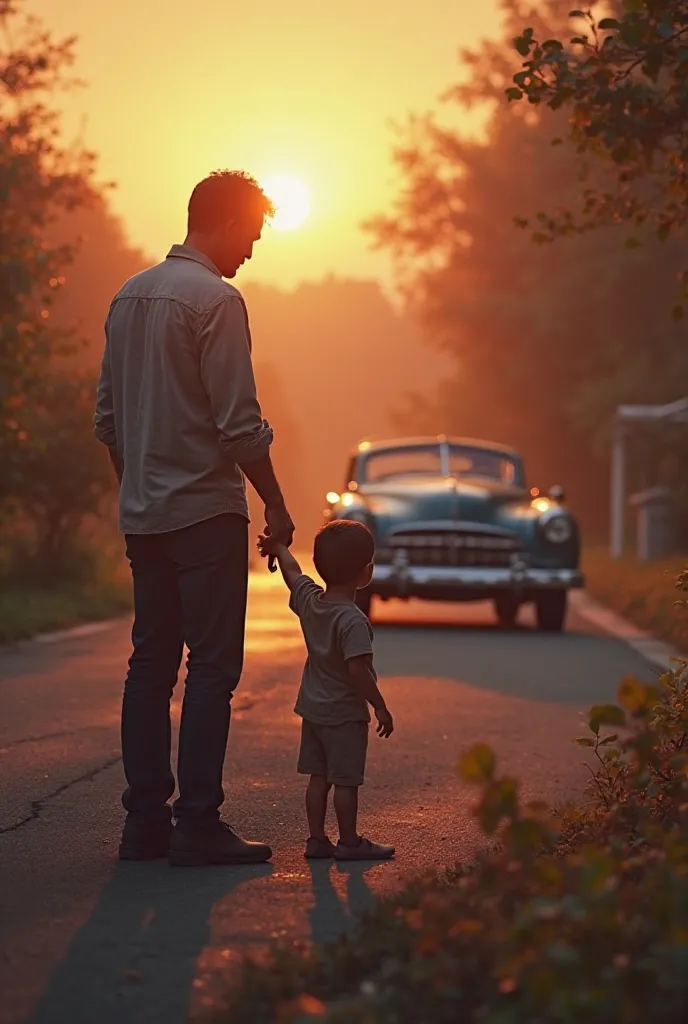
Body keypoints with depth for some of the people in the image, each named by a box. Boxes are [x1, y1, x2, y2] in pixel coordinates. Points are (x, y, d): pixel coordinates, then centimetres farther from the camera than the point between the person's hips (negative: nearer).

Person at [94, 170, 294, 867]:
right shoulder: (216, 300, -12)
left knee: (151, 662, 9)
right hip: (205, 508, -8)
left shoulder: (128, 296, 13)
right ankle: (198, 825, -7)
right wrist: (275, 503, -6)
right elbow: (239, 423, -15)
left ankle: (145, 822, 10)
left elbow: (107, 418, 17)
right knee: (212, 665, -5)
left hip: (143, 514, 8)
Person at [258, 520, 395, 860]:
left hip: (313, 710, 8)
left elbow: (293, 572, 18)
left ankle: (317, 839, 16)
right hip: (345, 714, -8)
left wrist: (278, 546, 36)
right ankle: (349, 842, 6)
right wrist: (380, 706, -19)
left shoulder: (309, 600, -1)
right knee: (345, 781, 0)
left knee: (319, 778, 13)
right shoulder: (353, 621, -24)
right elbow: (358, 670, -27)